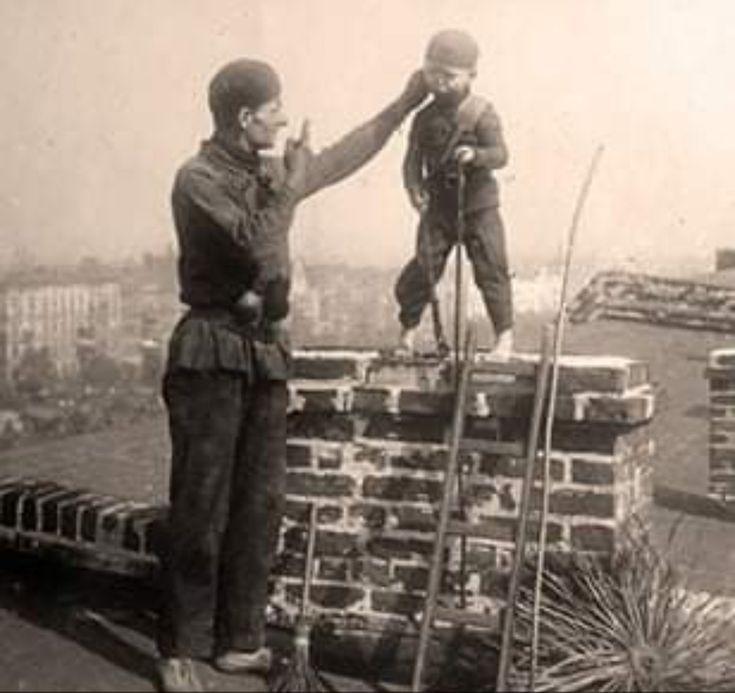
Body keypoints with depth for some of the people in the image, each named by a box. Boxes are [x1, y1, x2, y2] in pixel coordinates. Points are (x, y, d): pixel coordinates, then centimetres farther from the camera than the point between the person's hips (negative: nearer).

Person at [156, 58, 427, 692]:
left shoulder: (268, 172, 13)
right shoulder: (199, 179, -10)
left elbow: (343, 158, 25)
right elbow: (260, 248, -22)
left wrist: (406, 104, 25)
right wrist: (290, 184, -11)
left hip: (265, 353, 7)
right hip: (212, 355, -7)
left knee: (260, 506, 8)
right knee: (200, 511, -4)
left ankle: (241, 641, 17)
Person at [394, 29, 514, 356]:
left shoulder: (481, 113, -8)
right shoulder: (424, 118, 2)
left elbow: (500, 154, -14)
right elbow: (413, 159, 4)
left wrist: (476, 154, -34)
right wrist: (414, 187, -14)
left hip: (478, 206, -3)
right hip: (438, 206, 3)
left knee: (491, 269, -2)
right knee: (423, 268, 2)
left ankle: (505, 333, 10)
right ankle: (409, 327, 20)